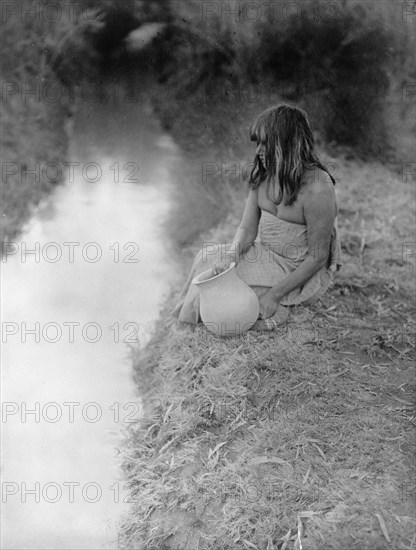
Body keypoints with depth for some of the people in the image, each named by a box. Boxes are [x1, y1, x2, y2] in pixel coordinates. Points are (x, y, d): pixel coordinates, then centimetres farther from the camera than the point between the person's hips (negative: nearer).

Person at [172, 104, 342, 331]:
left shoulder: (317, 189, -27)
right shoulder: (262, 174, -4)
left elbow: (317, 257, -22)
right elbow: (247, 229, -1)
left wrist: (274, 295, -23)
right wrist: (230, 256, -23)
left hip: (300, 271, -7)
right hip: (265, 254, 7)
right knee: (209, 258, -7)